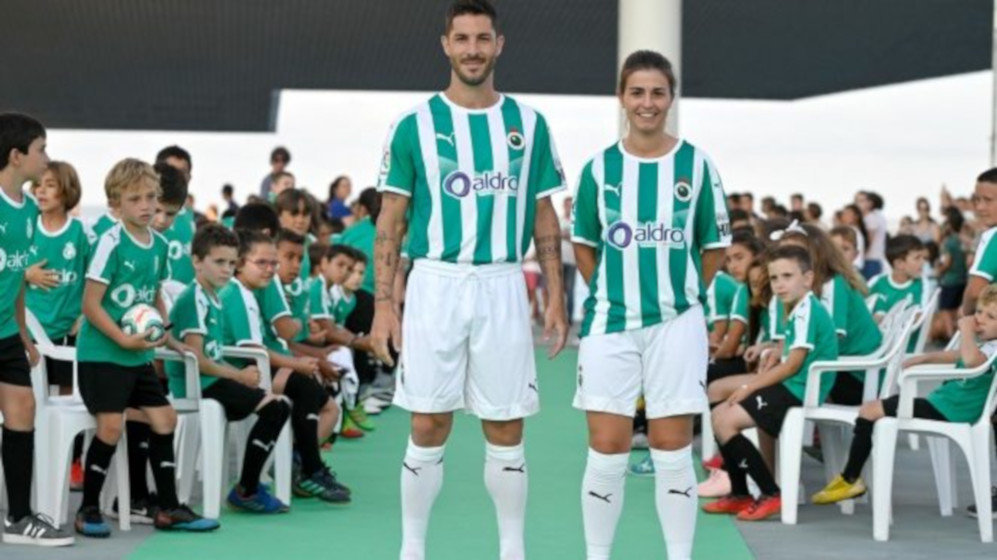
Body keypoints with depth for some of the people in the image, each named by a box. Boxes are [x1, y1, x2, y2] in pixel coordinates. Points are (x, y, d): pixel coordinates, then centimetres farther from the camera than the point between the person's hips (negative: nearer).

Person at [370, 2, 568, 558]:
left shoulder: (529, 124, 7)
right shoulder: (415, 125, 1)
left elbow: (545, 219, 11)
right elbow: (390, 223, 2)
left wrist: (556, 298, 4)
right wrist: (384, 304, -5)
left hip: (503, 287, 1)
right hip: (436, 283, -1)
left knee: (506, 432, 5)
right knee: (429, 430, 1)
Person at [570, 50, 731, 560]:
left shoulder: (696, 165, 1)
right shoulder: (599, 168, 3)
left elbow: (715, 246, 8)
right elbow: (584, 244, 11)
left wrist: (683, 294, 4)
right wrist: (611, 294, 4)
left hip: (676, 325, -1)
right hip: (610, 325, 1)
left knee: (673, 455, 2)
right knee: (606, 453, 1)